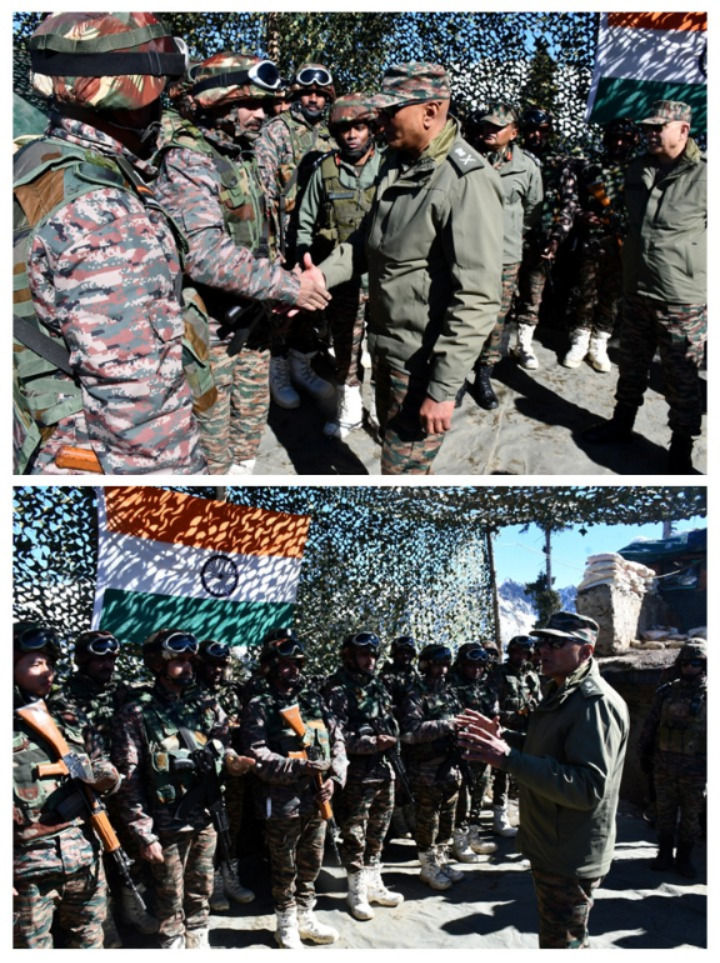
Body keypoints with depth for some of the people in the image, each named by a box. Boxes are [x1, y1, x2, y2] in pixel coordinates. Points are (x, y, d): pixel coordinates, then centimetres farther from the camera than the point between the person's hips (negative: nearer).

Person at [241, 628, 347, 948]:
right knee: (284, 869, 9)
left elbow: (337, 742, 9)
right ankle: (286, 925, 26)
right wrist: (300, 766, -22)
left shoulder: (315, 699, 8)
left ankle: (306, 917, 36)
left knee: (311, 865, 18)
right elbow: (257, 757, -18)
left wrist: (333, 779, -5)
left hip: (317, 801, 5)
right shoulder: (259, 706, -9)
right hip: (282, 804, -5)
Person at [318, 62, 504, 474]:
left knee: (403, 469, 3)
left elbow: (477, 300, -27)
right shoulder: (397, 162, 5)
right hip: (386, 343, 9)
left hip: (425, 358, -9)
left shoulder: (467, 182, -24)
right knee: (393, 442, 26)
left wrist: (444, 387, -26)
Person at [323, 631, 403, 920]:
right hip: (356, 774, -7)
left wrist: (392, 740, 4)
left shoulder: (377, 686, 12)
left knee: (378, 830, 17)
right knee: (354, 832, 3)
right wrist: (371, 743, -23)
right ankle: (357, 891, 15)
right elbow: (334, 733, -19)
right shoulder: (338, 690, -12)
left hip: (384, 769, 7)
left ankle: (374, 883, 31)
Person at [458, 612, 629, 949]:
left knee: (561, 945, 4)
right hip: (550, 846, 10)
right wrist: (504, 737, 7)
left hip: (571, 858, -10)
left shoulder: (596, 703, -25)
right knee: (555, 935, 26)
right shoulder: (560, 692, 9)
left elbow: (589, 788, -34)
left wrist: (509, 760, -37)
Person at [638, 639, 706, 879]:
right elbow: (650, 725, 7)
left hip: (696, 769, -1)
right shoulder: (666, 693, 1)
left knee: (691, 816, 8)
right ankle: (664, 854, 25)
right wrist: (644, 755, 8)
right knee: (664, 811, 10)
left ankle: (684, 857, 23)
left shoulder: (709, 695, -3)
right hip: (664, 766, 1)